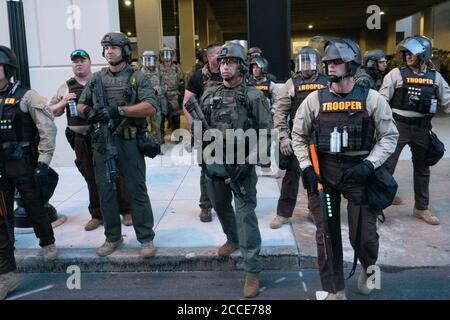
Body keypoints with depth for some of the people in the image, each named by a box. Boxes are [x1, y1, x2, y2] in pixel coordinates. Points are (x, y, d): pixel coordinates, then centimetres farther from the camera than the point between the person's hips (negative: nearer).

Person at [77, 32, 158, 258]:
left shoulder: (137, 78, -1)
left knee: (137, 191, 1)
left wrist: (119, 110, -20)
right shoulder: (96, 79, 13)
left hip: (129, 143, -4)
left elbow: (150, 107, -13)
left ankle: (146, 239, 11)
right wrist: (88, 112, -5)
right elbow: (80, 105, 19)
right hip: (102, 142, 5)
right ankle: (112, 238, 24)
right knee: (105, 190, 10)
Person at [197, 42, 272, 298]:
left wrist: (248, 161, -17)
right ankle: (233, 238, 49)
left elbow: (266, 133, -8)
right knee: (221, 206, 21)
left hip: (242, 163, -5)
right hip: (214, 162, 5)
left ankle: (253, 270, 1)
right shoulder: (209, 95, 8)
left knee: (245, 214, -7)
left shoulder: (254, 96, -6)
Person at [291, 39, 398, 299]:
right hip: (323, 171, 2)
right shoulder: (315, 99, 1)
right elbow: (298, 136, 9)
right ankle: (335, 290, 25)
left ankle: (369, 267, 39)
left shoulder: (372, 99, -3)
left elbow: (390, 136, 1)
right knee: (327, 233, 7)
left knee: (364, 235, 2)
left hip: (358, 172, -1)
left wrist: (369, 165, -12)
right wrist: (306, 168, -1)